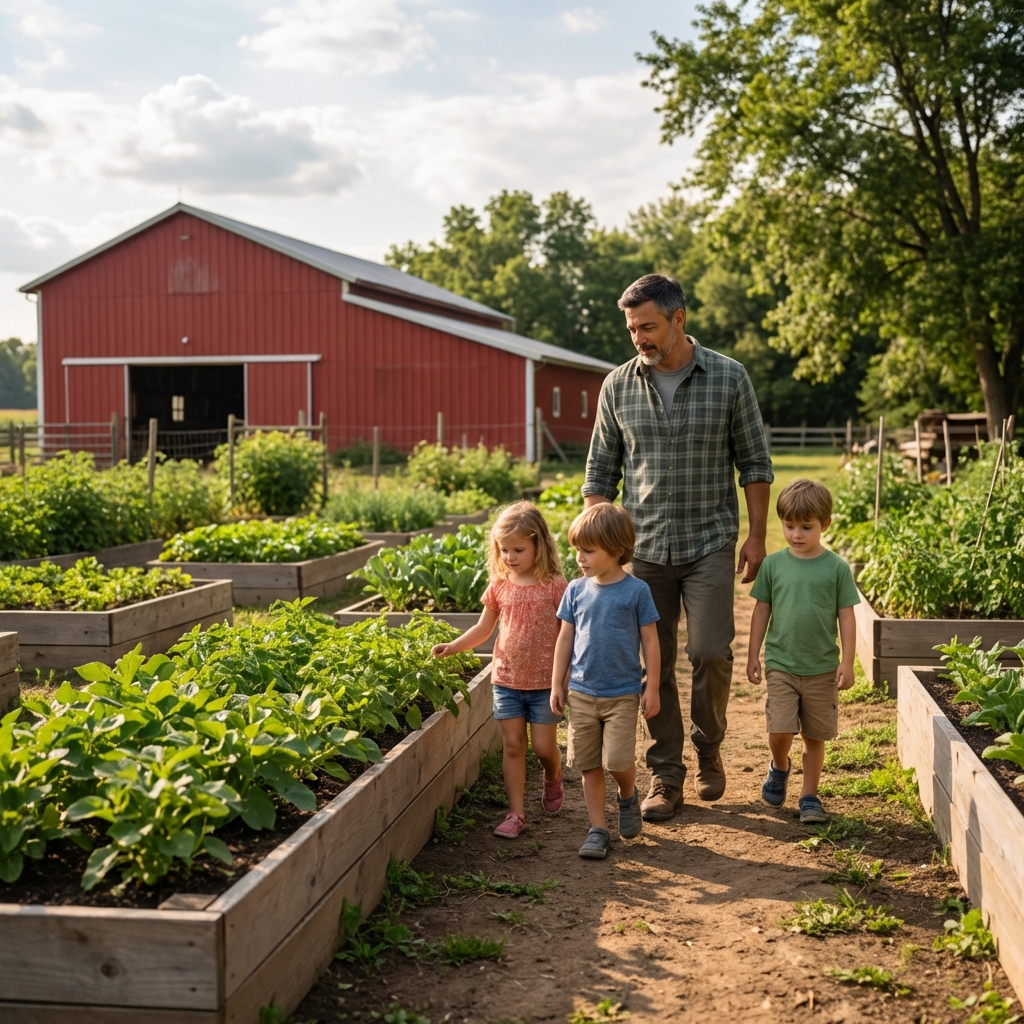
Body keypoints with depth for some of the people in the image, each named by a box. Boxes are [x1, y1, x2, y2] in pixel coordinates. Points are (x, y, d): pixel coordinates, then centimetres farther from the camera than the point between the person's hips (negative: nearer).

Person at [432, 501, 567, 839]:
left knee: (543, 747, 0)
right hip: (507, 679, 3)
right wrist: (453, 646, -3)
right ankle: (516, 812, 10)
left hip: (544, 681, -3)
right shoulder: (499, 586, 2)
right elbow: (483, 628, 11)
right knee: (512, 745, 4)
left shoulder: (554, 585, -9)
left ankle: (553, 779, 33)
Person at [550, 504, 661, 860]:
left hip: (623, 694, -3)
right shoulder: (577, 590, 1)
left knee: (618, 760, -9)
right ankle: (598, 829, 17)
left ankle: (628, 796, 23)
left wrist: (652, 688, -3)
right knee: (589, 765, 6)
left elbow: (650, 641, -2)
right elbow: (565, 639, 8)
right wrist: (557, 684, 7)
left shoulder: (636, 591, -7)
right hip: (581, 692, 3)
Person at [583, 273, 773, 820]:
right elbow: (600, 471, 9)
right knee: (651, 663, 3)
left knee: (710, 653, -8)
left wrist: (757, 535, -1)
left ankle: (708, 746, 21)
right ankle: (665, 778, 15)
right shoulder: (618, 386, 3)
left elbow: (754, 462, 4)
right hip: (642, 548, 2)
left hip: (709, 544, -2)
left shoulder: (729, 378, -1)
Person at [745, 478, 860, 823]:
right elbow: (761, 611, 6)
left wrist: (847, 663, -3)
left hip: (822, 668, 0)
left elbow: (846, 616, 0)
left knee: (815, 736, 8)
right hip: (781, 664, 0)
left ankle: (809, 796, 22)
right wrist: (753, 655, 6)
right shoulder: (773, 564, 0)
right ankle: (779, 767, 23)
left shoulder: (836, 568, -3)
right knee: (779, 730, -9)